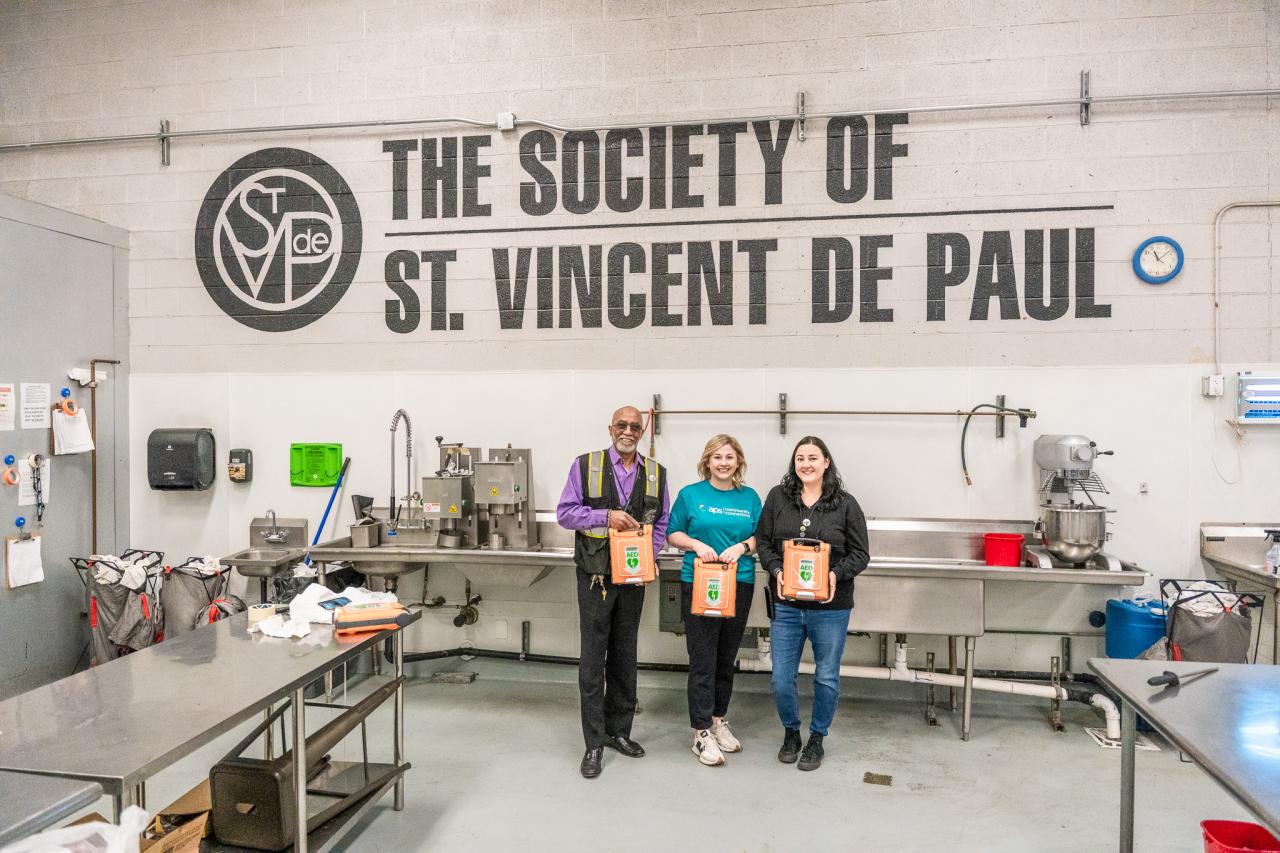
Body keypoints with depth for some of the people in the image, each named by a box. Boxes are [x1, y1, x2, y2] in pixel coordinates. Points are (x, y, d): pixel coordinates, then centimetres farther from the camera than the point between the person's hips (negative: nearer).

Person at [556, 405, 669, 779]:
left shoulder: (656, 474, 6)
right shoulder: (586, 465, -2)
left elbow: (661, 523, 11)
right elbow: (565, 512, -4)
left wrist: (648, 556, -5)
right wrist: (606, 516, -18)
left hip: (632, 576, 3)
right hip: (595, 576, -3)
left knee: (625, 656, 13)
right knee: (593, 657, 0)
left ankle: (618, 731, 28)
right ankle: (594, 743, 10)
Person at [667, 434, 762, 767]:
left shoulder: (750, 497, 7)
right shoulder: (690, 494, 0)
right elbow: (673, 533, 4)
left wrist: (742, 546, -10)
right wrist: (696, 544, -13)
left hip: (739, 585, 3)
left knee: (727, 658, 13)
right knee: (702, 660, -2)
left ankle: (718, 720, 29)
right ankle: (702, 733, 8)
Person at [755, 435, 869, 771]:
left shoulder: (846, 504, -2)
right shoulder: (778, 497, 1)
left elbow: (860, 554, 0)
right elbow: (763, 542, 5)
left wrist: (837, 574, -17)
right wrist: (776, 571, -12)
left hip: (830, 607, -1)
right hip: (786, 604, 1)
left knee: (827, 678, 12)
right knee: (781, 680, 6)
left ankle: (817, 738, 34)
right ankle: (790, 731, 33)